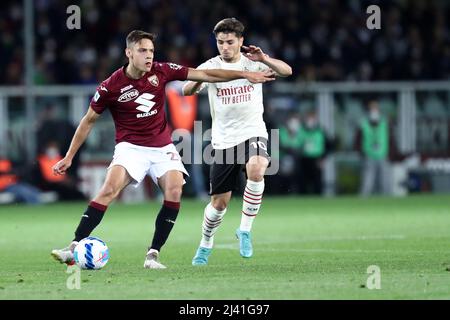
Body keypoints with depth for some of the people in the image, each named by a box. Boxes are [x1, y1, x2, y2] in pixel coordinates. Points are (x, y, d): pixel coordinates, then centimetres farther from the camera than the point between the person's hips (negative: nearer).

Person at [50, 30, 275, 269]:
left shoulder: (161, 71, -3)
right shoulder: (110, 87, -10)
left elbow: (204, 75, 2)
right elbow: (88, 121, 2)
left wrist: (246, 75, 0)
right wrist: (69, 157, 2)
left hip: (162, 148, 3)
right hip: (130, 148, -3)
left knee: (174, 191, -20)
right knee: (109, 189, -26)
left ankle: (153, 255, -12)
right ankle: (74, 249, -25)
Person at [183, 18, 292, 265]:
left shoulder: (252, 63, -2)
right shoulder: (211, 67, -1)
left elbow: (286, 71, -16)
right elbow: (187, 91, -16)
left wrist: (264, 59, -34)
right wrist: (200, 79, -38)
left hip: (253, 133, -1)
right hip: (223, 140, 1)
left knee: (256, 170, -33)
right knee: (219, 202, 4)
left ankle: (245, 230, -17)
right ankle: (205, 245, 31)